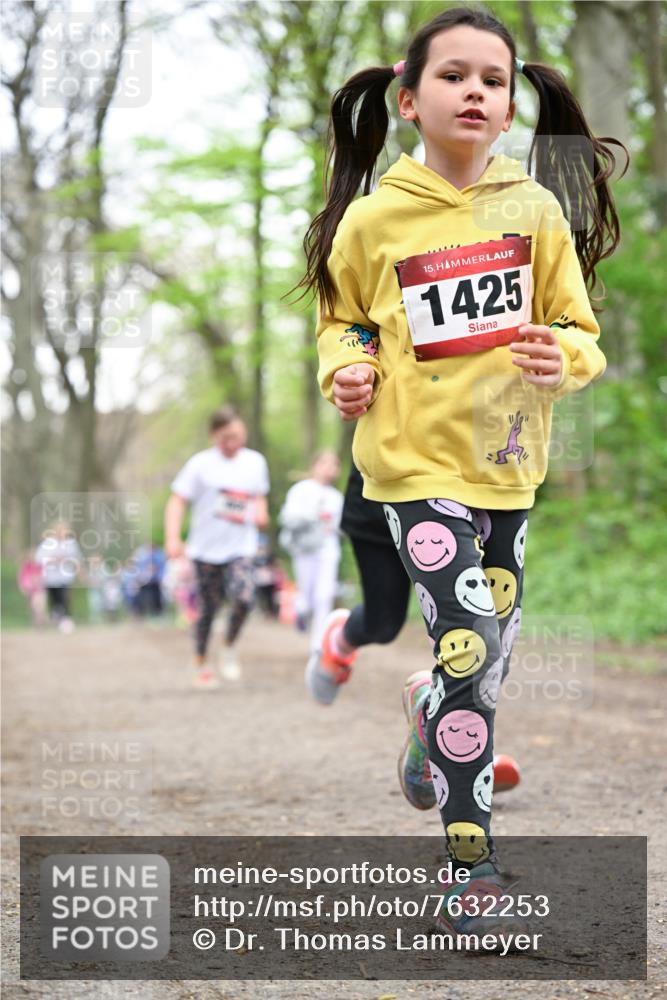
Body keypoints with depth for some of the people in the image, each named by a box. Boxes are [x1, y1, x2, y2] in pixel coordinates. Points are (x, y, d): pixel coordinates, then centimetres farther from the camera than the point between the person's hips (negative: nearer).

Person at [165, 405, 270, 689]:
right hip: (206, 548, -1)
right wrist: (173, 539, -20)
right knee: (208, 608, 6)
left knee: (243, 597, -22)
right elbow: (177, 501, -8)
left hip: (241, 548, 1)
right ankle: (201, 664, 26)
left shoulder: (255, 461, 7)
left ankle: (230, 647, 4)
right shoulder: (201, 464, -5)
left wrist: (261, 512, 3)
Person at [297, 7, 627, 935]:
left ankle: (434, 714, 50)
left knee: (488, 656, 15)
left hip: (506, 459, 3)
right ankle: (471, 857, -6)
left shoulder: (536, 208, -3)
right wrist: (347, 368, -9)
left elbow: (578, 328, 4)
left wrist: (563, 359, -17)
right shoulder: (373, 220, -6)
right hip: (416, 460, -3)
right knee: (469, 645, -16)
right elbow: (341, 317, 11)